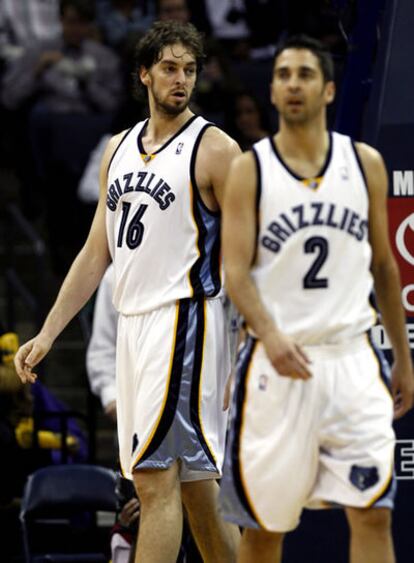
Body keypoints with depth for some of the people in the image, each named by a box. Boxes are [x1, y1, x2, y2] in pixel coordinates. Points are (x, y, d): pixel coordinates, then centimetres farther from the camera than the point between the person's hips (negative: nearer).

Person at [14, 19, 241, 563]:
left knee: (154, 477, -12)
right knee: (193, 480, 11)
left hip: (184, 319, -7)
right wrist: (47, 335, 13)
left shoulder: (215, 149, -6)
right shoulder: (118, 149, 15)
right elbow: (96, 253, 18)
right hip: (132, 321, 7)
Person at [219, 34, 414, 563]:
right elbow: (235, 270, -9)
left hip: (351, 358, 1)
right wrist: (270, 335, -27)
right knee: (262, 520, 6)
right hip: (276, 361, -1)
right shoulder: (249, 170, 0)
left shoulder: (365, 163, 7)